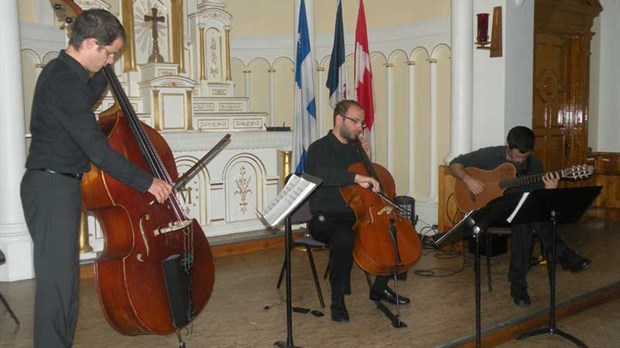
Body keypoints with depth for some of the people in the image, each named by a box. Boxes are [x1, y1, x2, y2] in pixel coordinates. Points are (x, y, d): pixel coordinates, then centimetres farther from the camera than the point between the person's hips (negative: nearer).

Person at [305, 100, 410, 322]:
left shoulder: (354, 148, 16)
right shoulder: (319, 148, -8)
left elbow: (368, 184, 26)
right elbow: (322, 173, -32)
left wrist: (364, 158, 11)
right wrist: (357, 178, -41)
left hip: (355, 215, 8)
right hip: (326, 218, -8)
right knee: (344, 237, -38)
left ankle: (380, 288, 12)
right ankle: (338, 301, -20)